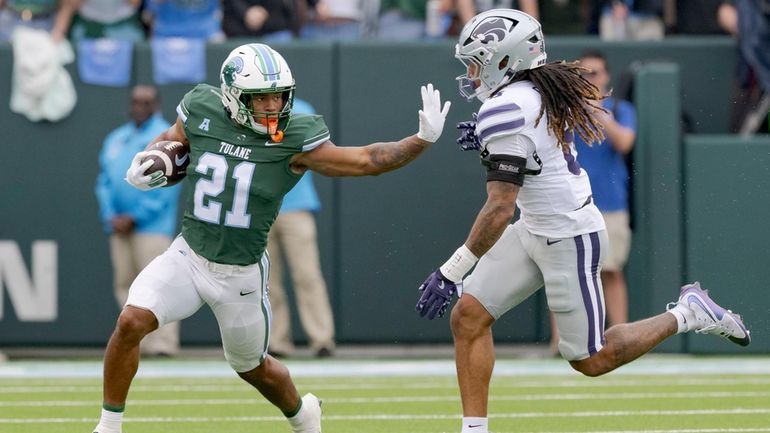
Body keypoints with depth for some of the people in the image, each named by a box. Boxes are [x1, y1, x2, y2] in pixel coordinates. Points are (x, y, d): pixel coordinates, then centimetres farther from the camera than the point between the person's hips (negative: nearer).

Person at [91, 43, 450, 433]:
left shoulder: (294, 139, -16)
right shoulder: (202, 113, -9)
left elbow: (366, 161, -14)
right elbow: (173, 140, 13)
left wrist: (423, 138, -23)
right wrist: (146, 166, -7)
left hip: (241, 274, -1)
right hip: (188, 256, 1)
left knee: (253, 368, 16)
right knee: (131, 321, -20)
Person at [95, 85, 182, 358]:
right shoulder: (116, 139, 19)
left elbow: (167, 186, -9)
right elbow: (105, 182, 15)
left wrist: (135, 218, -14)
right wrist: (110, 216, -2)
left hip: (152, 227, -6)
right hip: (119, 226, 6)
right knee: (125, 284, 5)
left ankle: (162, 343, -14)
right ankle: (137, 341, 10)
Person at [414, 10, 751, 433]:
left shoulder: (503, 110, -24)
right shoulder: (537, 92, 3)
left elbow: (500, 208, -28)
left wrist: (451, 271, -26)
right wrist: (485, 141, 8)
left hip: (568, 239, -10)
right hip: (535, 230, 10)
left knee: (590, 359, 3)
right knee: (468, 316, 1)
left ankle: (687, 314, 16)